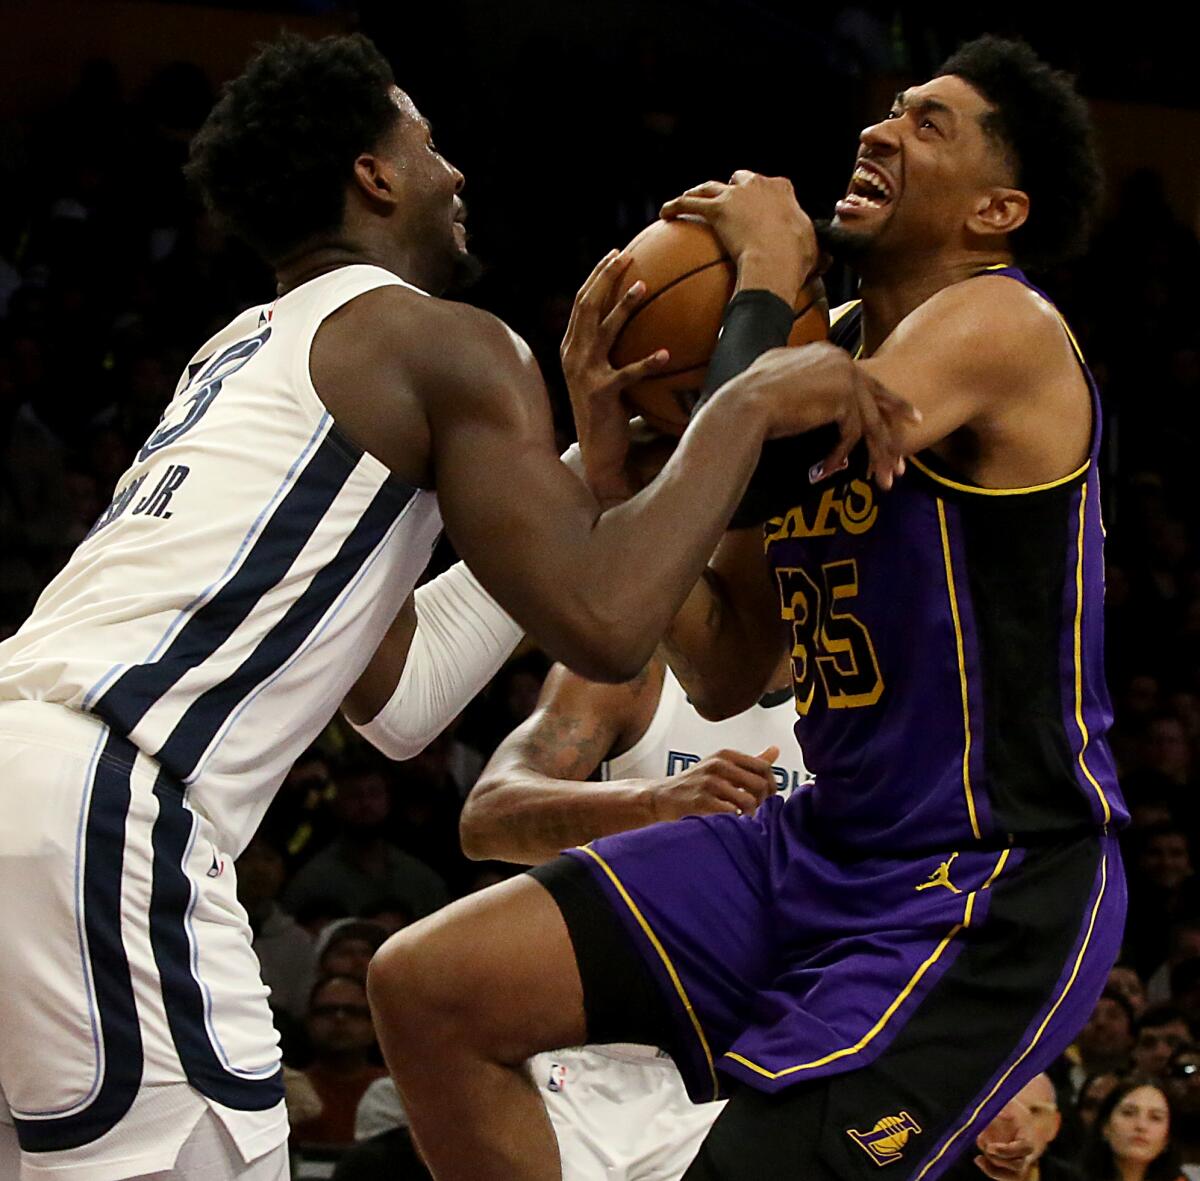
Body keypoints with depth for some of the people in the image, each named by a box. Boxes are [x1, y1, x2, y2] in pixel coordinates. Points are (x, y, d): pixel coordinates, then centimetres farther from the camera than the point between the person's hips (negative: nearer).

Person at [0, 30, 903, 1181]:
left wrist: (586, 475, 33)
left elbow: (395, 690, 31)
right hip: (100, 803, -9)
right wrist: (746, 406, 1)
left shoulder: (243, 353, 30)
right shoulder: (440, 342, 3)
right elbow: (602, 625, -10)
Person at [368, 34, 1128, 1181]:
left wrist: (762, 269, -14)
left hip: (989, 892, -9)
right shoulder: (822, 356, 11)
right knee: (426, 988, 1)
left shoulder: (1002, 329, -14)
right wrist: (606, 429, 3)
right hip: (827, 841, 9)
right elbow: (724, 675, 13)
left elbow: (749, 471, -31)